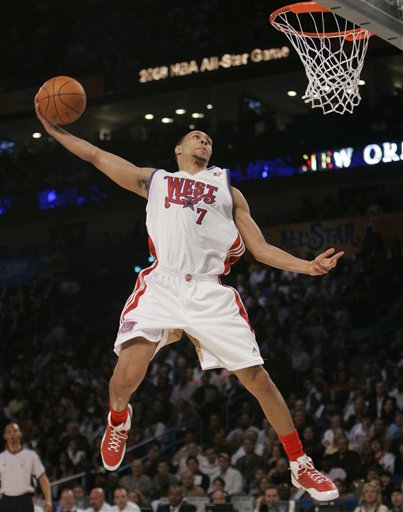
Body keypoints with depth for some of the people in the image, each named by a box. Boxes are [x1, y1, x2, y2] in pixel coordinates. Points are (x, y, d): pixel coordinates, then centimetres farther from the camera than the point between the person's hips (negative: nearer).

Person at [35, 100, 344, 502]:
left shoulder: (229, 192, 25)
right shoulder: (154, 180, 24)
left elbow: (261, 249, 19)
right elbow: (96, 156, 22)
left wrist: (307, 266, 3)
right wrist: (53, 128, 13)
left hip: (211, 292, 1)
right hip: (162, 284, -1)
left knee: (258, 378, -6)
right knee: (127, 375, -21)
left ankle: (301, 467, 8)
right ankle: (118, 419, 16)